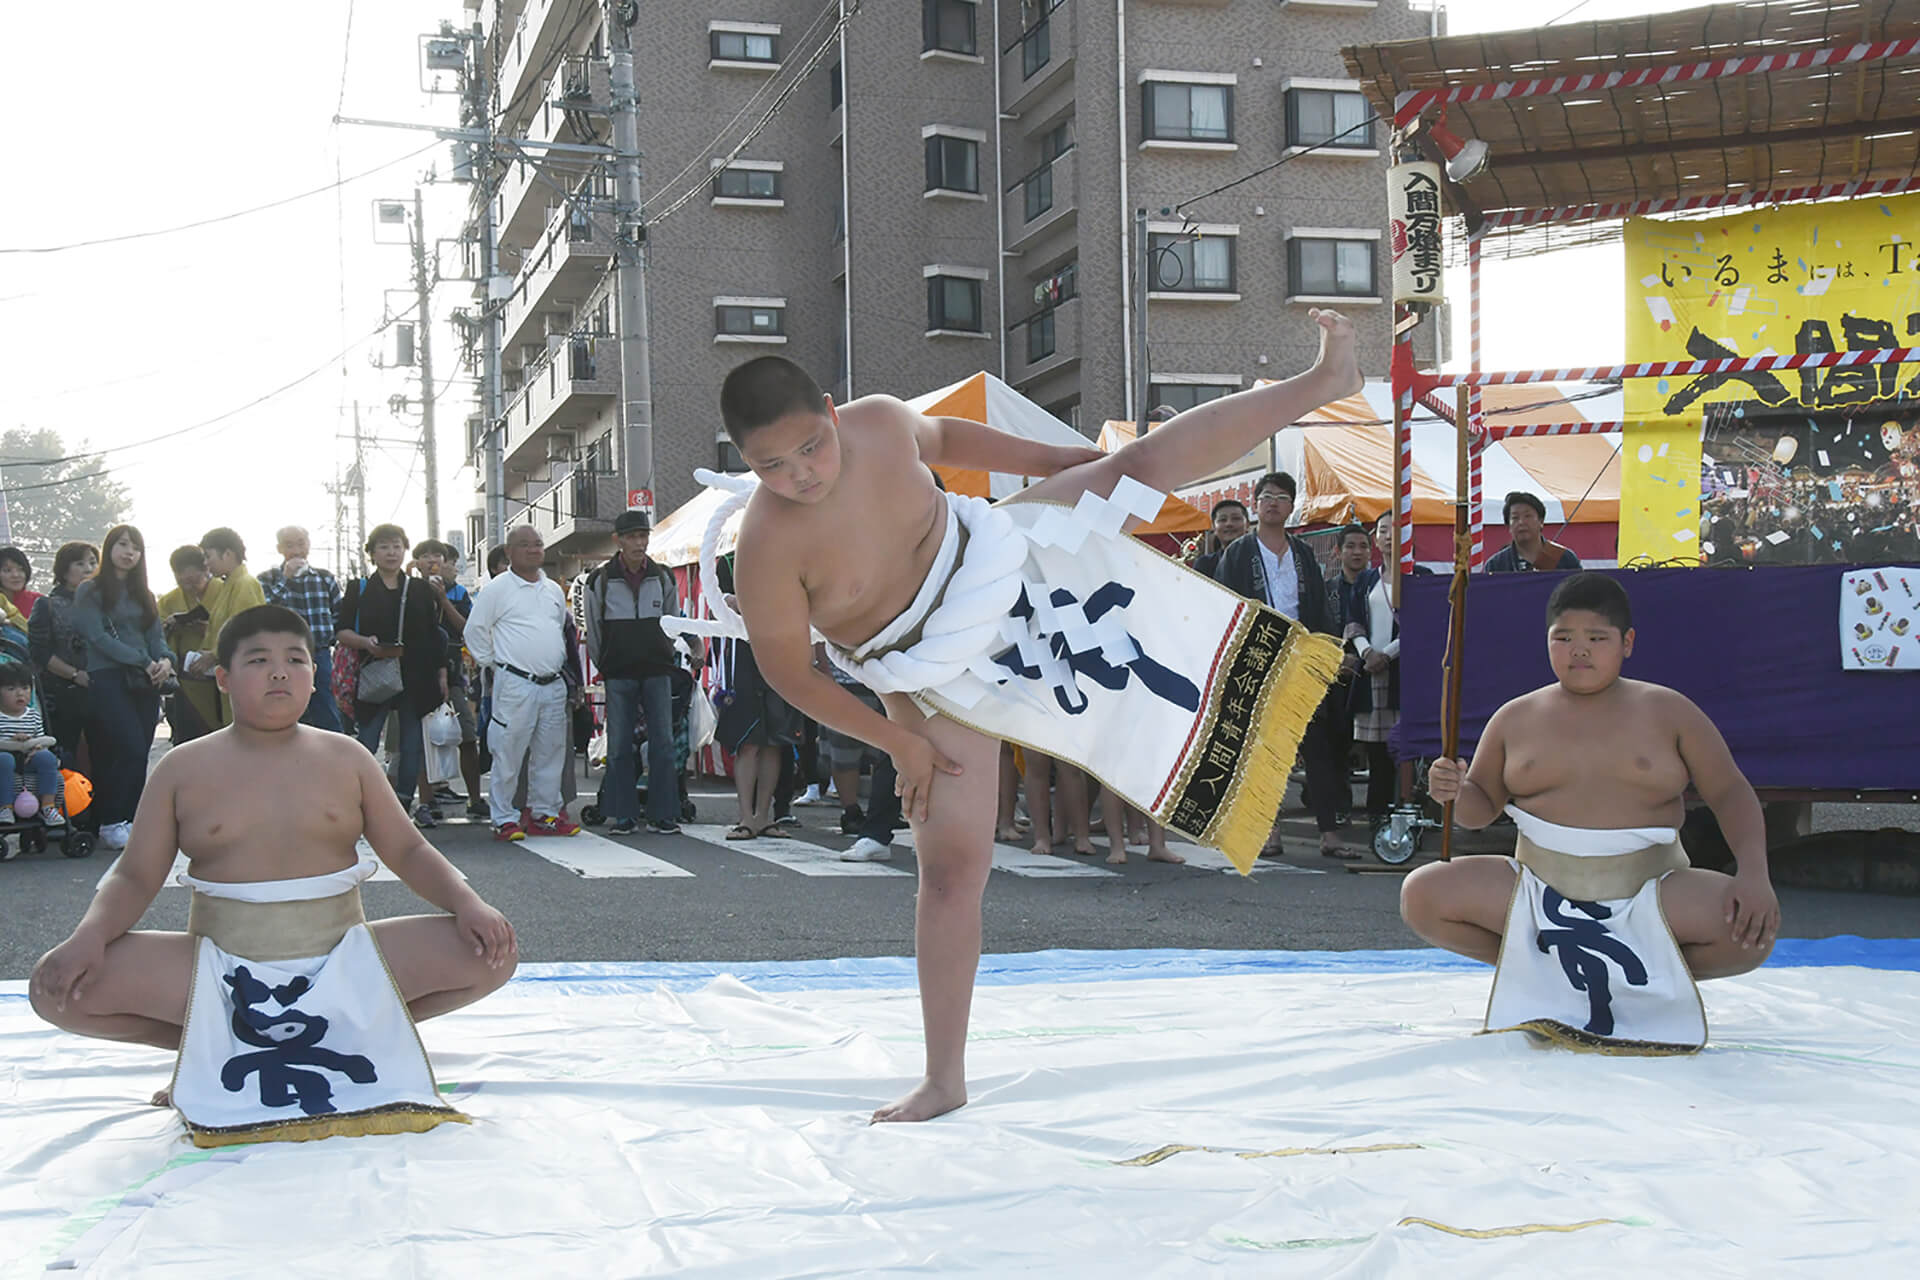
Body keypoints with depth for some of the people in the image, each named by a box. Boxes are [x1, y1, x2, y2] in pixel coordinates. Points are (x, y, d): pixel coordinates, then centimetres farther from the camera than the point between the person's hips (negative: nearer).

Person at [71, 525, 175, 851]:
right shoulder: (90, 591, 2)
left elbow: (155, 637, 15)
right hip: (108, 680, -6)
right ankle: (110, 823, -6)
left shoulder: (143, 595, 20)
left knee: (139, 754, 0)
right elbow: (98, 636, -8)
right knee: (131, 749, -16)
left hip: (143, 682, 6)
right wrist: (143, 661, -14)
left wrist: (165, 661, -8)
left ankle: (130, 820, 6)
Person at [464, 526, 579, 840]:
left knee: (551, 752, 9)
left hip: (553, 685, 6)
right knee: (508, 753, -5)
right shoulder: (496, 589, -3)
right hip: (515, 684, -6)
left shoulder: (554, 590, 15)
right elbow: (474, 631, 0)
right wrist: (492, 663, 0)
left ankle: (545, 813, 19)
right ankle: (504, 818, 1)